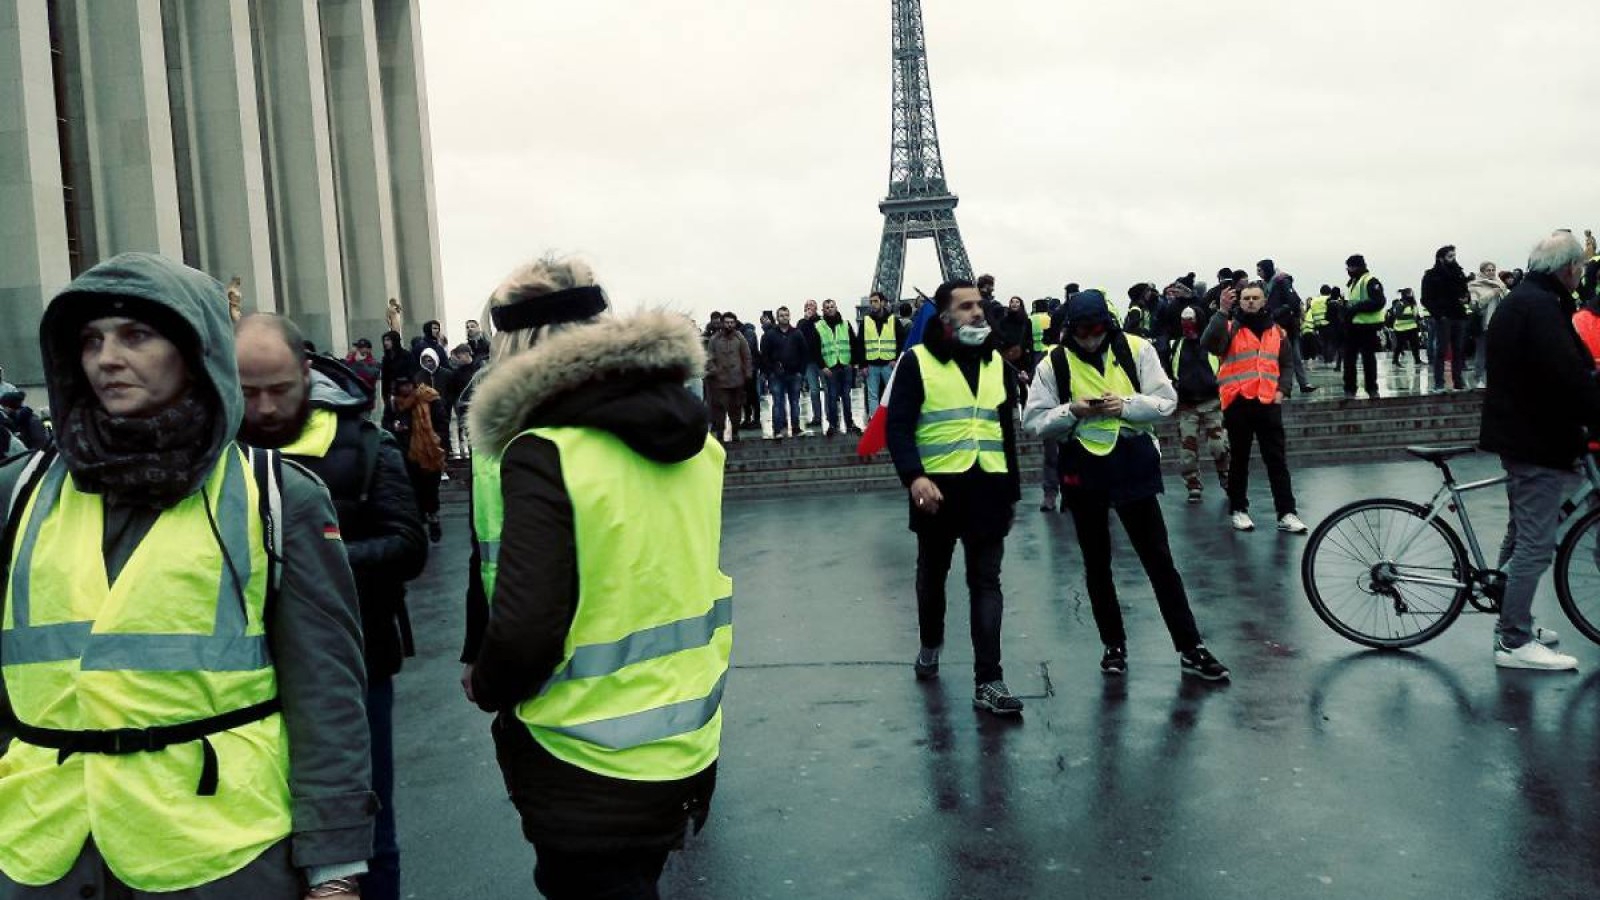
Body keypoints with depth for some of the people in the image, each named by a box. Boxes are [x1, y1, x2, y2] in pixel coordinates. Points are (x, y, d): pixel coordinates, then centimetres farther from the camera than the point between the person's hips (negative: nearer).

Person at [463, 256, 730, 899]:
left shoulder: (544, 455, -22)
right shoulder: (691, 438, 1)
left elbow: (524, 629, -25)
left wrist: (486, 688, -5)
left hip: (590, 768, -7)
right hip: (688, 741, 7)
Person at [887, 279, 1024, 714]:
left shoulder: (996, 362, 11)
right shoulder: (918, 361, -5)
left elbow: (1007, 430, 16)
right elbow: (898, 426, -11)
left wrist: (1013, 488, 15)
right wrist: (914, 476, -26)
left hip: (988, 488, 3)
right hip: (937, 488, -3)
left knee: (986, 582, -2)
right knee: (933, 575, 16)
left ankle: (988, 681, -3)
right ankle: (930, 644, 41)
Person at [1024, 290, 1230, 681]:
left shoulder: (1136, 349, -3)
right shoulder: (1054, 363, -3)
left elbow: (1166, 400, -3)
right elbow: (1033, 421, -3)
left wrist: (1126, 405, -19)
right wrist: (1072, 411, -19)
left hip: (1132, 463, -1)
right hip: (1083, 469, 1)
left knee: (1159, 559, 4)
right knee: (1096, 563, 12)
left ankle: (1191, 648, 12)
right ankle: (1114, 644, 28)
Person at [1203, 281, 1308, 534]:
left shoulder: (1277, 331, 13)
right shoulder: (1230, 327, 2)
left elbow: (1286, 364, 16)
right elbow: (1209, 344, -18)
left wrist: (1282, 390, 0)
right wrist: (1223, 311, -23)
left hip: (1269, 403, 3)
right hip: (1237, 402, -3)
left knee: (1277, 459, 2)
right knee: (1239, 458, 6)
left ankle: (1287, 513, 4)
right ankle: (1238, 509, 15)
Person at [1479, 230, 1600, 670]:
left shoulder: (1517, 300, 15)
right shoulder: (1542, 307, -19)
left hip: (1517, 435, 11)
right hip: (1539, 443, -11)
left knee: (1522, 534, 20)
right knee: (1535, 542, -6)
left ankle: (1513, 621, 31)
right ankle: (1515, 642, -1)